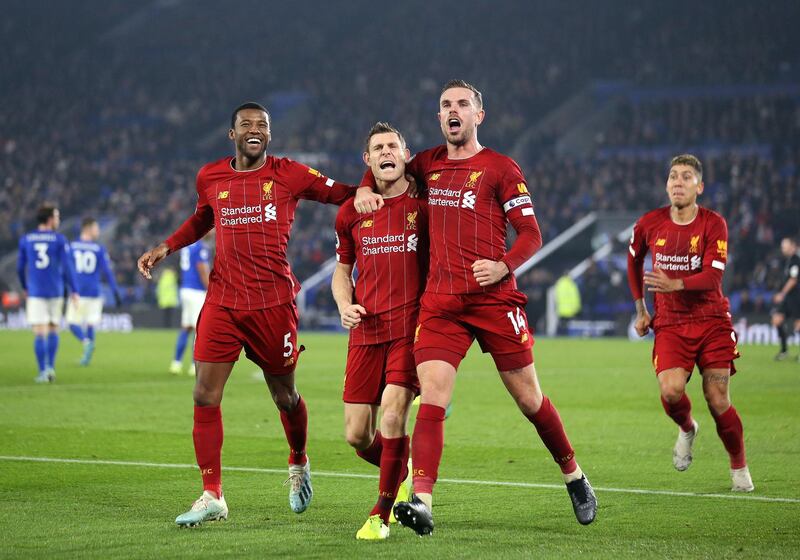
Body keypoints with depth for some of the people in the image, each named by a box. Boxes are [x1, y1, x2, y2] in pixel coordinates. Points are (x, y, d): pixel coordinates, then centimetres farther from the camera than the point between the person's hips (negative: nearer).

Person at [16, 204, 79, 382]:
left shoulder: (25, 240, 3)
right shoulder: (60, 240, -3)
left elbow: (20, 268, 7)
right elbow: (67, 266, -8)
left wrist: (25, 288, 22)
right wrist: (74, 291, -3)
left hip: (35, 293, 0)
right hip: (55, 292, 0)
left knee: (39, 333, 0)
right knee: (53, 329, 17)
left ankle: (43, 372, -6)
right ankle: (50, 366, 7)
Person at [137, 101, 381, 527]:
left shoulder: (289, 174, 0)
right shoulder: (210, 178, 8)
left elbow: (344, 194, 6)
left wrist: (365, 192, -16)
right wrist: (166, 247, 17)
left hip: (273, 303, -2)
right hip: (222, 301, 2)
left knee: (285, 396, 9)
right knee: (205, 396, -7)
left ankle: (298, 464, 39)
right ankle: (212, 497, 0)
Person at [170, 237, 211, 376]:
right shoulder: (200, 247, -16)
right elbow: (203, 272, -18)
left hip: (185, 290, 8)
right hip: (197, 292, -8)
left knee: (186, 328, 12)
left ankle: (177, 363, 12)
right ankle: (196, 366, -2)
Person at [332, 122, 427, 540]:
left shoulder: (424, 204, 1)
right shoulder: (351, 212, 9)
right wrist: (345, 305, 1)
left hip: (412, 325, -3)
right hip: (366, 330, 3)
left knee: (393, 414, -20)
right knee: (357, 436, 1)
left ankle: (381, 514, -6)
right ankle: (405, 474, 33)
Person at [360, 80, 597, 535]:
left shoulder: (501, 169, 1)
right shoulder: (429, 164, 14)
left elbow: (532, 234, -1)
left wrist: (504, 266, -19)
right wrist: (365, 190, 12)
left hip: (494, 298, -3)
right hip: (441, 303, 3)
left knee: (529, 398, 5)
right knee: (432, 397, -14)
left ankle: (575, 477, 27)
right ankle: (422, 502, -22)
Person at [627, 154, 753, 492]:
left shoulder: (714, 224, -7)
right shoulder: (649, 224, 1)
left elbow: (713, 276, -17)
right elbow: (634, 261, 21)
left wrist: (674, 284, -34)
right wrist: (640, 308, 20)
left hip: (712, 321, -1)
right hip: (669, 324, 1)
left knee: (718, 402, -6)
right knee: (671, 390, -22)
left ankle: (739, 468, 16)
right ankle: (686, 429, 13)